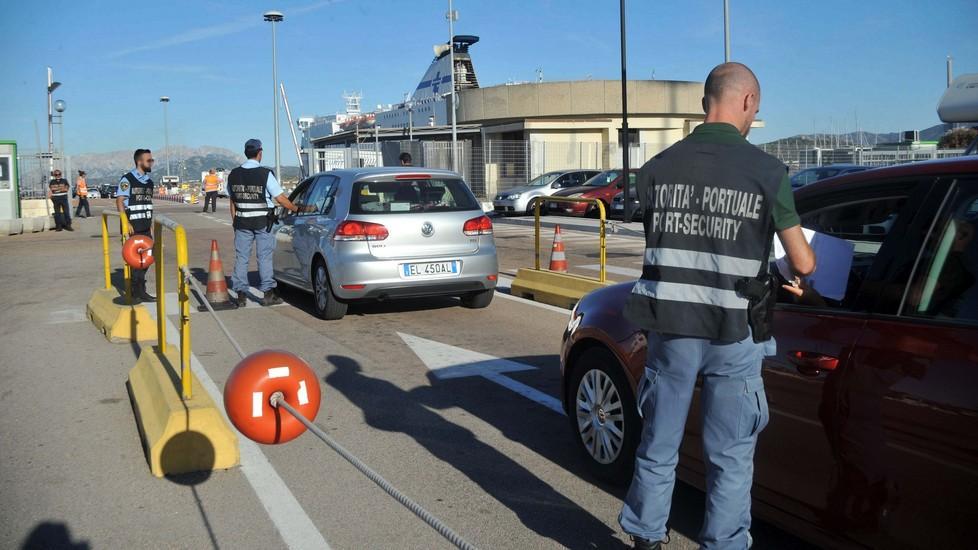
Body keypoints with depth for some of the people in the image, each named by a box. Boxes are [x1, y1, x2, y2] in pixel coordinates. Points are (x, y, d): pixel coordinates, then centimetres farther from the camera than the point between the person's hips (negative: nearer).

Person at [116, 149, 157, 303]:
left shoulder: (149, 182, 14)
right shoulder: (127, 179, -7)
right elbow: (119, 202, -11)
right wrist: (126, 223, -19)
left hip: (146, 228, 7)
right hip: (133, 228, -7)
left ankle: (141, 291, 16)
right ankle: (133, 292, 4)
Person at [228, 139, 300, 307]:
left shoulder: (233, 175, 4)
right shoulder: (265, 174, -11)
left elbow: (232, 202, 9)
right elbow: (280, 198, -10)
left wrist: (235, 222, 17)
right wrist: (296, 209, 2)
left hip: (242, 222, 4)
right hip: (262, 222, -4)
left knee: (241, 257, 8)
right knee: (264, 257, 2)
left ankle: (241, 294, 9)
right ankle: (268, 293, 4)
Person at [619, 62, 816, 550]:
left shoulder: (657, 167, 0)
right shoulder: (766, 171, -8)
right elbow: (802, 264, -3)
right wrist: (792, 276, 20)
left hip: (669, 329, 3)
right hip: (733, 334, -3)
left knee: (658, 446, 17)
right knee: (731, 456, 12)